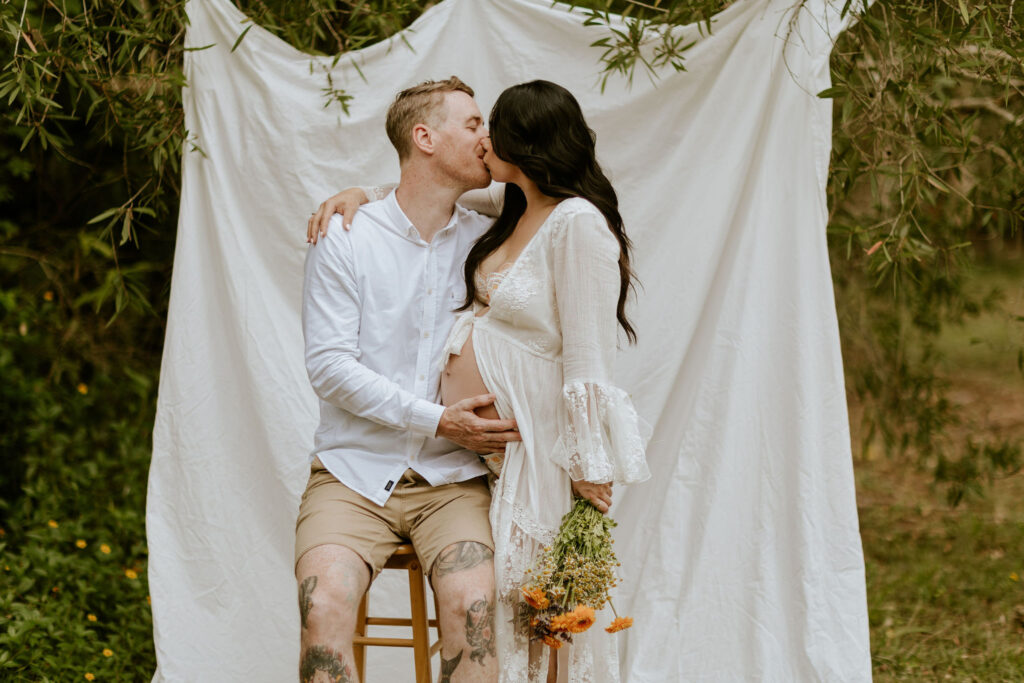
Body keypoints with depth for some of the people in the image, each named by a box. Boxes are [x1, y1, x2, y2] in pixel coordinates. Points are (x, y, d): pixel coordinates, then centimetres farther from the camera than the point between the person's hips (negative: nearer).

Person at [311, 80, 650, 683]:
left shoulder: (578, 224, -16)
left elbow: (589, 354, -19)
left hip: (537, 442, -8)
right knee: (493, 595, 9)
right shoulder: (511, 213, 11)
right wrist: (359, 194, 11)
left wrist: (589, 465, -20)